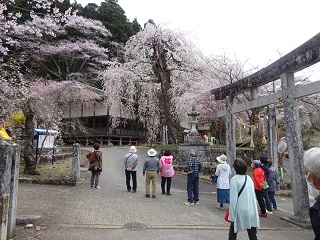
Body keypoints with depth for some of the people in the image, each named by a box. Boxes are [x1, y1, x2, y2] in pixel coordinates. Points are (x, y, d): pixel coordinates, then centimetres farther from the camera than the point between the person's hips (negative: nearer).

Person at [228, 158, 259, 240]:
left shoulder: (234, 179, -12)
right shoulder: (249, 178, 5)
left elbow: (233, 199, -14)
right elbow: (253, 196, 11)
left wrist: (232, 216, -9)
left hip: (240, 211, -4)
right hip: (252, 212, 5)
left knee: (233, 233, 14)